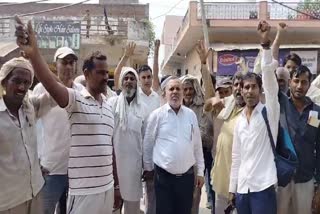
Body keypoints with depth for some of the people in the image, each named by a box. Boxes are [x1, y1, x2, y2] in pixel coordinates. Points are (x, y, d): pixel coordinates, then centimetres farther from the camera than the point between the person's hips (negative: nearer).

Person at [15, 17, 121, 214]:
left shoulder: (109, 107, 10)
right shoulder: (76, 100, -8)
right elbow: (52, 86, -29)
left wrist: (116, 185, 15)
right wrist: (33, 53, -46)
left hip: (107, 187, 6)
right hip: (83, 190, -6)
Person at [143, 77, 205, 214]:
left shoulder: (191, 114, 3)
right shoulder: (157, 115, -6)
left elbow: (197, 145, 7)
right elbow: (148, 144, 2)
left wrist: (200, 171, 8)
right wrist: (148, 168, 8)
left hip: (187, 175, 3)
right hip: (163, 175, -3)